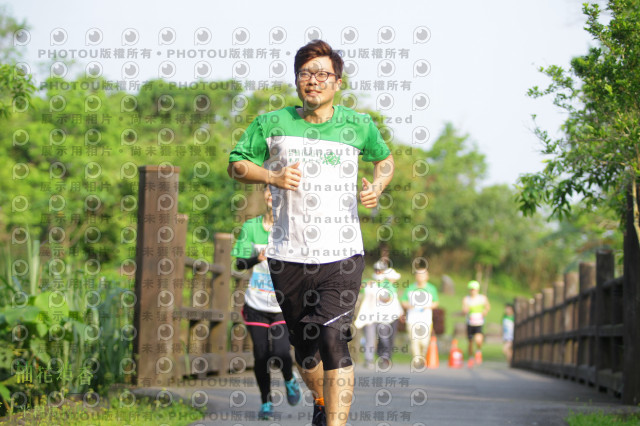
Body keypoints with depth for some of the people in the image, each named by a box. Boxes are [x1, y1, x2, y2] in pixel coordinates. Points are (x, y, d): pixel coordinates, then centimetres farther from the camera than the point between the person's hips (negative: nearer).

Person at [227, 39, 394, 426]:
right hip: (288, 256, 2)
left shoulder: (358, 126, 3)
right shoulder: (272, 124, 2)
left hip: (341, 254, -2)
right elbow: (237, 164, 11)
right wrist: (271, 176, -7)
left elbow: (385, 158, 22)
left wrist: (377, 187, 1)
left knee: (333, 338, -18)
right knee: (305, 346, 13)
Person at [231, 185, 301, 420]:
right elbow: (239, 263, -4)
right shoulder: (251, 227, 1)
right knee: (261, 355, 2)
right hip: (256, 304, 2)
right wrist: (257, 258, -23)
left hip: (283, 306, -2)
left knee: (279, 354, -14)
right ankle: (266, 403, 21)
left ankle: (290, 380, 19)